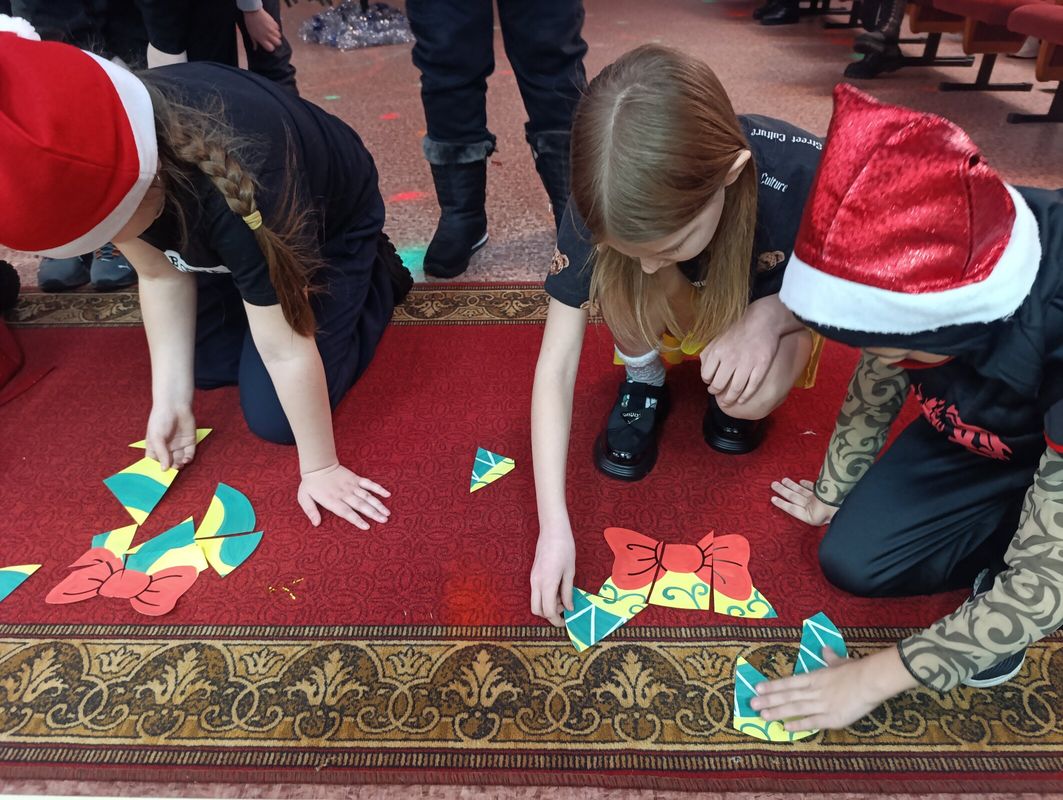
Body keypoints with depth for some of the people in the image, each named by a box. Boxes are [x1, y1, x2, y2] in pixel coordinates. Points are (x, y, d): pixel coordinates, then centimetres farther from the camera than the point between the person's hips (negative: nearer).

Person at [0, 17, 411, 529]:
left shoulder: (237, 190, -44)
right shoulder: (91, 159, -24)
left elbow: (286, 349, -34)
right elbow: (161, 273, -11)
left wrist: (320, 469, -23)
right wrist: (171, 400, -15)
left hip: (332, 220, -5)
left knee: (272, 418, -6)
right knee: (205, 366, 5)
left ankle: (377, 274, 8)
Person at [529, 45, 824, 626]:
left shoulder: (805, 179, -36)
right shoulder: (608, 202, -32)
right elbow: (556, 365, -29)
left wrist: (764, 318, -35)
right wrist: (554, 525, -33)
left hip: (773, 308, -1)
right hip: (677, 314, 1)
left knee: (749, 399, -32)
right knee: (612, 266, -31)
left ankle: (733, 388, 5)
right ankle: (644, 382, -2)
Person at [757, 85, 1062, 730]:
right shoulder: (921, 271, -28)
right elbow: (876, 384, -7)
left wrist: (874, 678, -29)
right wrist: (830, 495, 6)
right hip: (980, 432, 4)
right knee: (852, 560, -9)